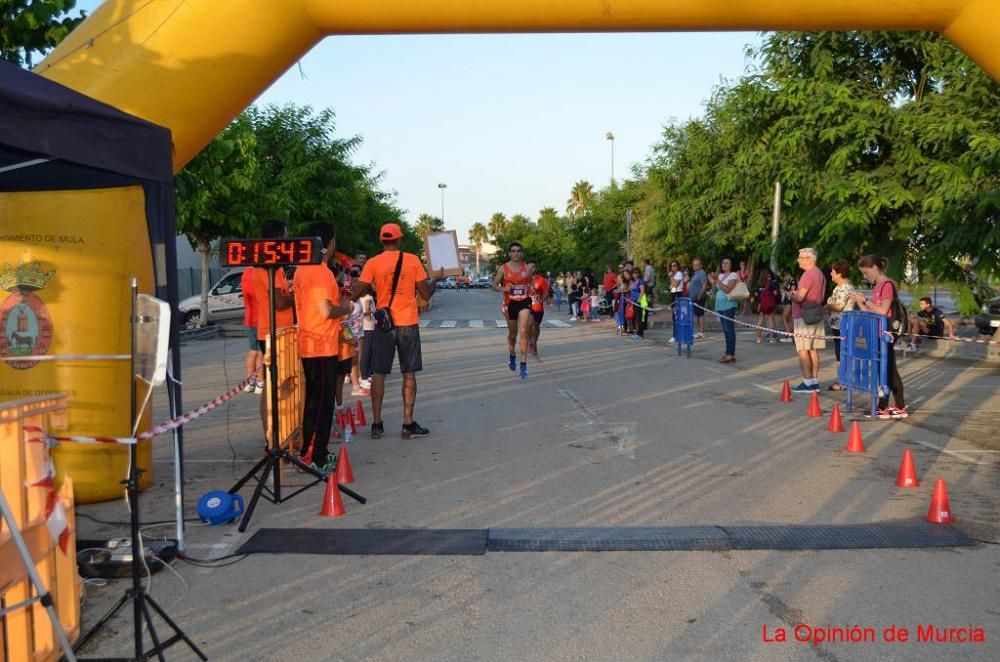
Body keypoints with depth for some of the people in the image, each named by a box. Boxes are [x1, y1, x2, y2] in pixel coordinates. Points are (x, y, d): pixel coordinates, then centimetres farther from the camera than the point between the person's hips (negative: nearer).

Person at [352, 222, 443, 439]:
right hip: (408, 323, -1)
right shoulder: (412, 260, -2)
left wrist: (353, 283, 19)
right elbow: (426, 294, -1)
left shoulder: (373, 263, -2)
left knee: (379, 373, 8)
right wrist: (436, 279, 17)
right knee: (409, 374, 5)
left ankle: (377, 424, 9)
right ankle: (408, 424, 6)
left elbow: (357, 293, -3)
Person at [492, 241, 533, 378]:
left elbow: (532, 284, 15)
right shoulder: (503, 269, -2)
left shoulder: (527, 268, 2)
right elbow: (494, 285, 2)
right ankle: (512, 357, 44)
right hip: (510, 303, 1)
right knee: (512, 333, 15)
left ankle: (523, 365, -15)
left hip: (524, 302, -1)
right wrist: (503, 289, -17)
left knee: (523, 331, -16)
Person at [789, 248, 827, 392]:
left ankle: (807, 382, -6)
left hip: (804, 317, -9)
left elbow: (799, 297, -21)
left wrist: (791, 295, 0)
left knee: (803, 350, -5)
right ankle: (814, 382, 13)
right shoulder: (820, 274, 16)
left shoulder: (808, 274, -15)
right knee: (813, 350, 11)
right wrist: (796, 294, 13)